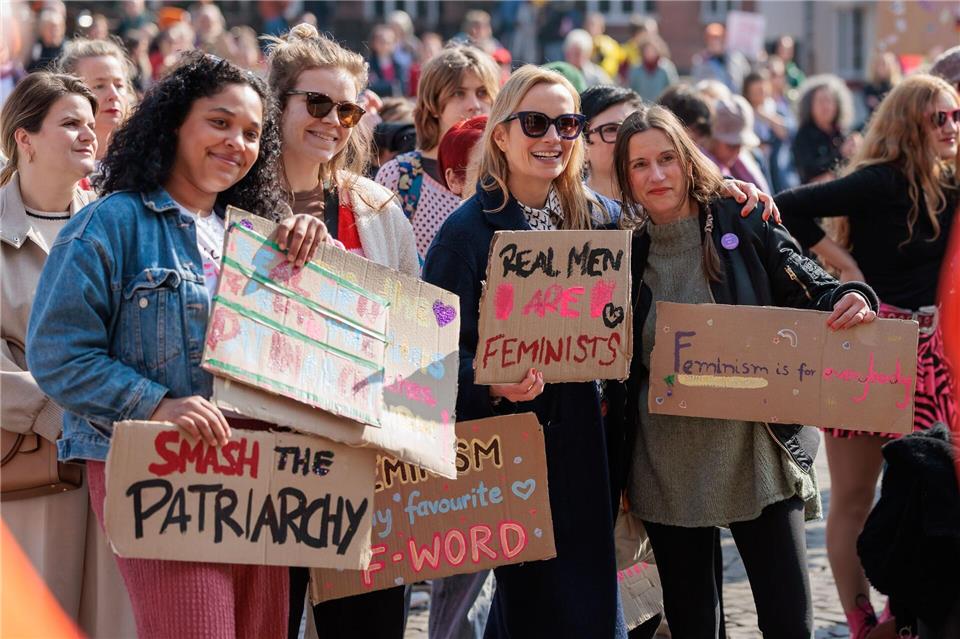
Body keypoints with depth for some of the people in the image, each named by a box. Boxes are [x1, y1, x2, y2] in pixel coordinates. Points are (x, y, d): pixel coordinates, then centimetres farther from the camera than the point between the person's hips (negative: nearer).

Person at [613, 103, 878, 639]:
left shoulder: (744, 224, -3)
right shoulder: (627, 250, 4)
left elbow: (813, 291, -4)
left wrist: (851, 302, -25)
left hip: (754, 455, -2)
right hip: (667, 467, 3)